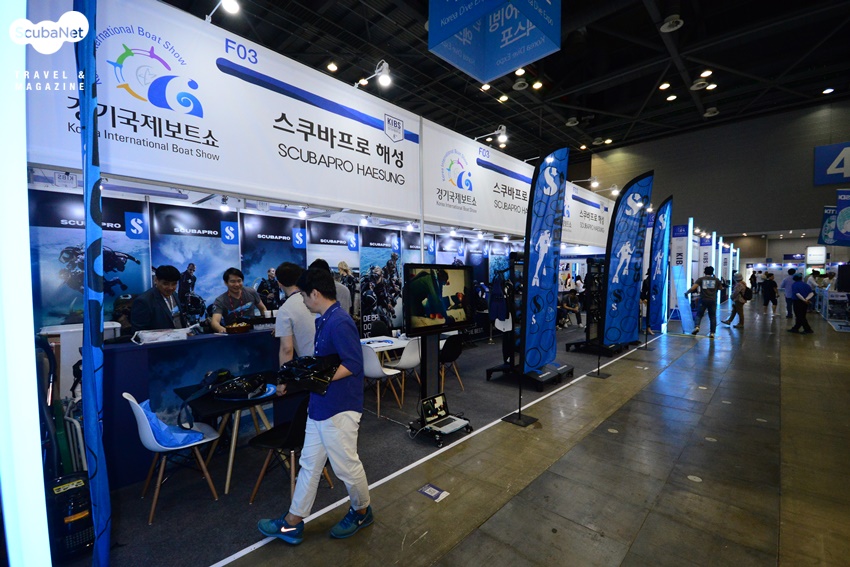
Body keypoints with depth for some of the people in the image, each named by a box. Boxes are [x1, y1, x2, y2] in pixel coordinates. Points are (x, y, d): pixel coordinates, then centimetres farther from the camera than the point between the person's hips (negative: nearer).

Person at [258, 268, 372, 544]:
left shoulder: (340, 323, -23)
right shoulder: (323, 321, 8)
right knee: (309, 464, 19)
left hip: (339, 408, -9)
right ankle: (292, 522, 35)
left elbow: (353, 364, -26)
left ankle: (361, 512, 36)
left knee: (346, 466, 11)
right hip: (320, 406, 9)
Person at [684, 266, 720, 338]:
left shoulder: (701, 279, 0)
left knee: (699, 314, 10)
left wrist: (687, 293, -1)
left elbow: (693, 287, -12)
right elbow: (720, 288, 20)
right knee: (712, 317, 7)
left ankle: (697, 327, -12)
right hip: (713, 301, 1)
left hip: (703, 300, -1)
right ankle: (712, 333, 6)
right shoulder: (716, 280, 6)